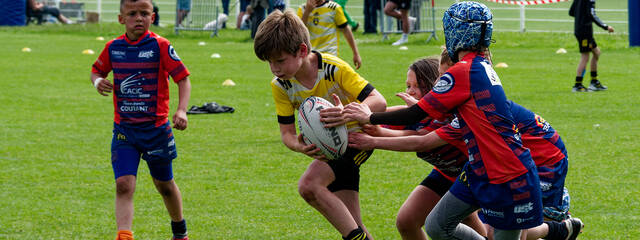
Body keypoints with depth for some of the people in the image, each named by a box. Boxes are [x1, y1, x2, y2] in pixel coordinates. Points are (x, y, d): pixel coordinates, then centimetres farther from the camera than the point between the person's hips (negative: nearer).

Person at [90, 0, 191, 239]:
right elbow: (97, 69, 18)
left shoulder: (160, 46, -10)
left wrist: (181, 110, -22)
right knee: (124, 185, -15)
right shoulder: (113, 48, 0)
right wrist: (98, 81, -6)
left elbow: (183, 78, -8)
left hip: (156, 129, -2)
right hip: (124, 129, 2)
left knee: (165, 185, 17)